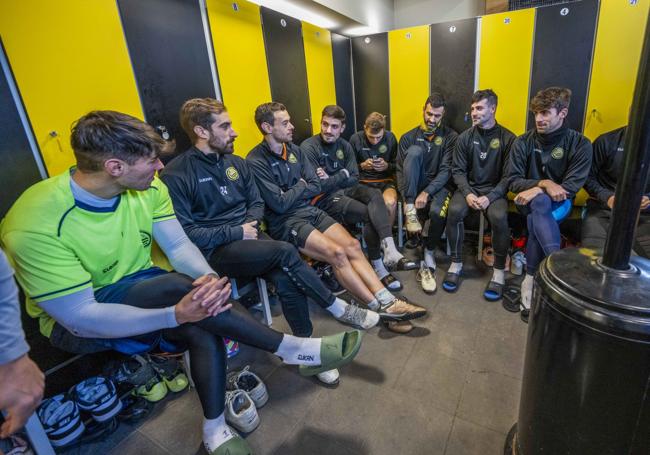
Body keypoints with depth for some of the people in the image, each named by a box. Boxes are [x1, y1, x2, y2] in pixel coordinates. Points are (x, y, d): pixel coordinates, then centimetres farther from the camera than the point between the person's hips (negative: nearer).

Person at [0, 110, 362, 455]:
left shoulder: (147, 188, -10)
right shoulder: (35, 226, -28)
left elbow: (179, 246, -11)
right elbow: (82, 317, -29)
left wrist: (209, 279, -33)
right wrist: (177, 314, -38)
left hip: (144, 292, 5)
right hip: (72, 325, -5)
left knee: (205, 328, -26)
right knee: (182, 287, -33)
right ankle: (292, 349, -21)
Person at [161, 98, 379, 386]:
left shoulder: (235, 162, 12)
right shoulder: (175, 176, -8)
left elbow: (257, 202, 17)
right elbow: (184, 232, -14)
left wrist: (251, 224, -5)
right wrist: (237, 232, -15)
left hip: (246, 238, 5)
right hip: (213, 251, -5)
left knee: (286, 279, -25)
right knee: (286, 252, -28)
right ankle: (338, 308, -9)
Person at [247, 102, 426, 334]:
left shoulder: (294, 150, 12)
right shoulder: (256, 162, -11)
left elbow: (316, 186, 9)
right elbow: (279, 204, -16)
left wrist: (290, 193, -6)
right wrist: (301, 187, -1)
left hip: (310, 210, 7)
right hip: (285, 222, -7)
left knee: (352, 246, -14)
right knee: (337, 253, -24)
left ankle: (388, 301, -17)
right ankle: (381, 309, -16)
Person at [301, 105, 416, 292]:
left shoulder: (344, 145, 9)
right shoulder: (308, 148, -11)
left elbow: (354, 178, 3)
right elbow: (317, 187, -18)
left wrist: (331, 180, -12)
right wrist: (343, 174, -7)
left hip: (344, 190, 6)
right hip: (323, 199, -6)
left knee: (374, 195, -25)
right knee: (370, 214, -23)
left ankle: (389, 250, -38)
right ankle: (377, 266, -10)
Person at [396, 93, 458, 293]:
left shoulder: (451, 137, 4)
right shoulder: (408, 137, 9)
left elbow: (446, 170, -7)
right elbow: (400, 170, 1)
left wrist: (426, 193, -22)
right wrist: (407, 199, -14)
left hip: (439, 186, -1)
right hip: (414, 186, 1)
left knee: (437, 212, -36)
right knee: (415, 151, -25)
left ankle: (428, 257, -10)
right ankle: (411, 209, -29)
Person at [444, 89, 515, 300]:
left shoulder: (507, 138, -2)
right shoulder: (465, 137, 4)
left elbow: (508, 176, -5)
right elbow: (458, 170, 2)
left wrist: (490, 197, -19)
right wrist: (467, 193, -15)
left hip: (495, 190, -1)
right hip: (468, 187, 2)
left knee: (499, 217, -32)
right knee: (455, 211, -30)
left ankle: (499, 271, -12)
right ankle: (456, 263, -11)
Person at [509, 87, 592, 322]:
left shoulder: (580, 144, -4)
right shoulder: (522, 142, -1)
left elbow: (571, 187, -10)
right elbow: (514, 181, -5)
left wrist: (537, 190, -24)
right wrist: (544, 183, -22)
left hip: (559, 203, -1)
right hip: (529, 200, 1)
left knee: (535, 219, -37)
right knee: (540, 204, -37)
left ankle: (530, 279, -31)